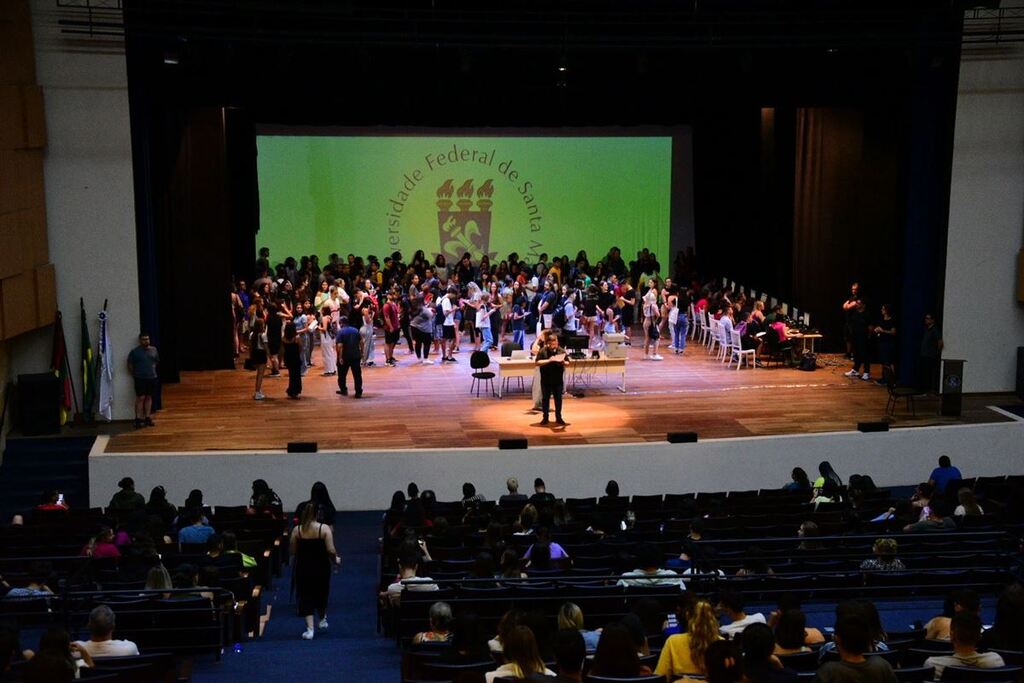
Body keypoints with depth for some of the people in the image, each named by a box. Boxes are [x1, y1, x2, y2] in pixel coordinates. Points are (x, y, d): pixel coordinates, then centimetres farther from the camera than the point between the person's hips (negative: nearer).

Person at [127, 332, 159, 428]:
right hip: (140, 378, -4)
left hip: (152, 377, 4)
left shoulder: (153, 350, 6)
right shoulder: (134, 352, -6)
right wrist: (134, 375, 1)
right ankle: (138, 419, -3)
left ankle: (147, 417, 15)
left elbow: (157, 362, 18)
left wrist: (152, 371, 13)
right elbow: (130, 365, 0)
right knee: (140, 398, -6)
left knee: (149, 397, 8)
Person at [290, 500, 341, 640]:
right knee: (321, 594, 21)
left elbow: (292, 551, -2)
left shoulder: (297, 530, -6)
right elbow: (331, 550, -15)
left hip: (303, 568, 0)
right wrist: (336, 560, 5)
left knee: (306, 597, 5)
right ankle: (323, 620, 40)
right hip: (321, 567, 0)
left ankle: (310, 629, -4)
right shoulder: (324, 528, -10)